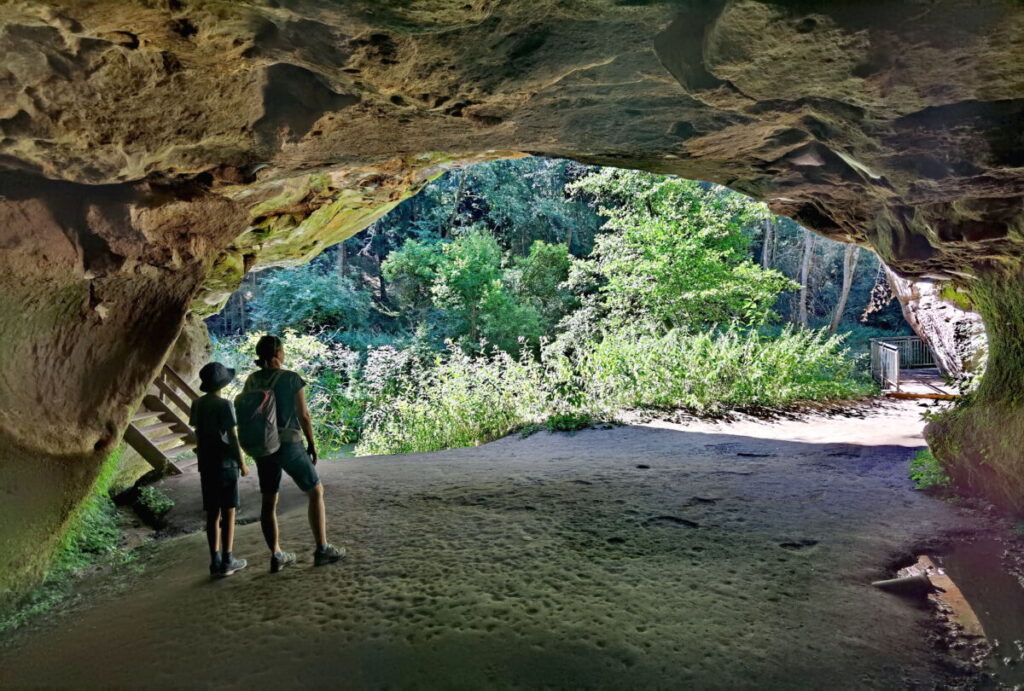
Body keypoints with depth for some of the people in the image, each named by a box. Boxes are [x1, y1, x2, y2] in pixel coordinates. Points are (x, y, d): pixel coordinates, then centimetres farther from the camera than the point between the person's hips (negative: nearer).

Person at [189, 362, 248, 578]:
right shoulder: (224, 405, -12)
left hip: (206, 464, 6)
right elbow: (232, 437, -12)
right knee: (228, 512, 2)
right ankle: (227, 560, 3)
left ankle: (215, 561, 9)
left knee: (212, 513, 8)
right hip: (225, 462, -6)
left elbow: (198, 434, 12)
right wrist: (242, 463, -4)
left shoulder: (197, 404, 6)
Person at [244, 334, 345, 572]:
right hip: (289, 446, -5)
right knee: (316, 492, 9)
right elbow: (303, 415, -11)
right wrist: (312, 445, 1)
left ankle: (276, 556, 14)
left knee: (269, 502, 11)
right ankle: (322, 549, 9)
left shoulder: (252, 381, 3)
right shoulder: (292, 378, -12)